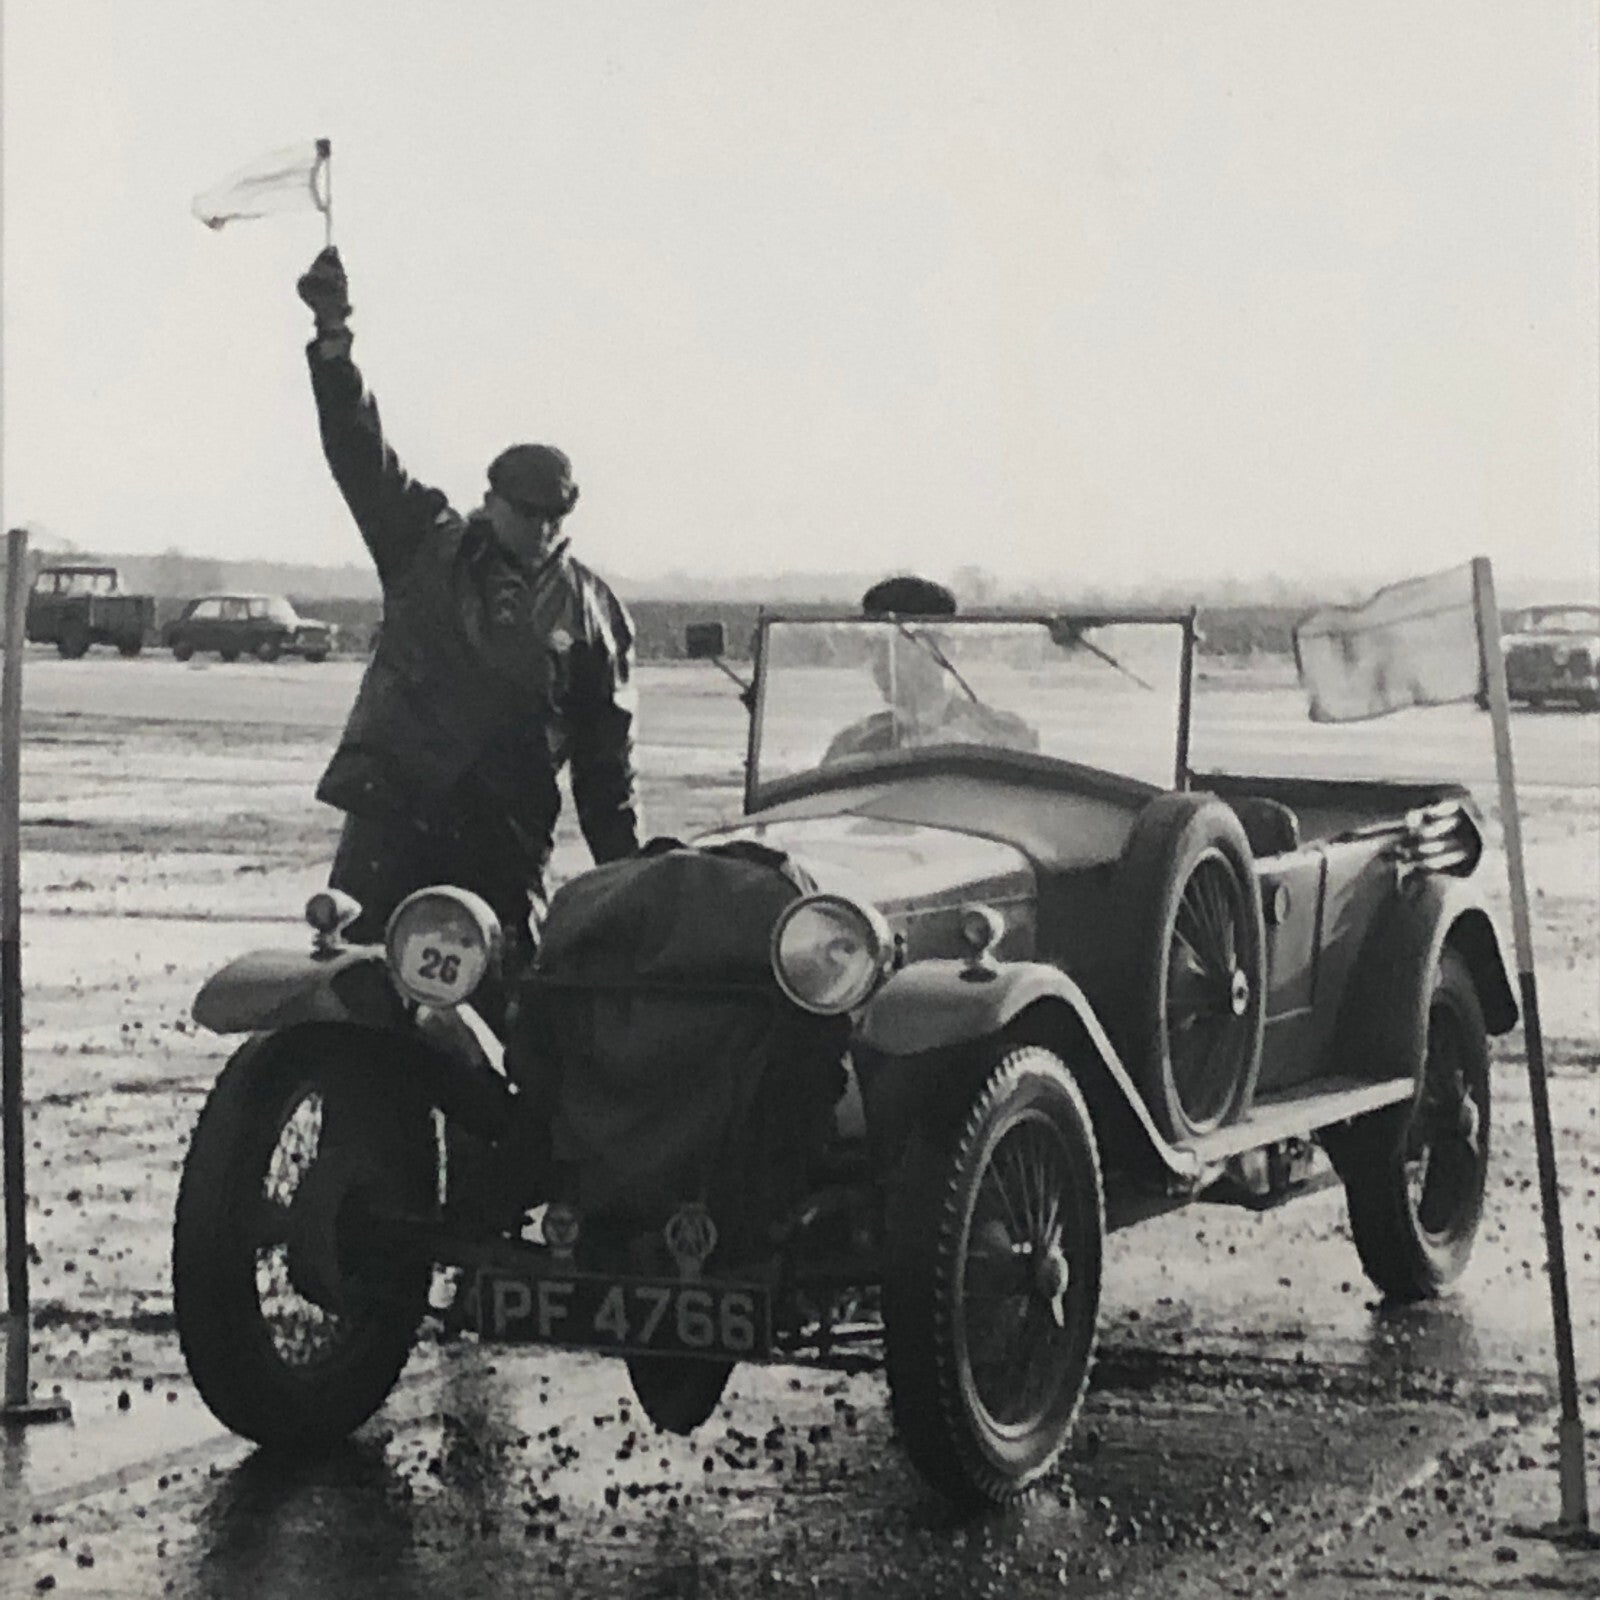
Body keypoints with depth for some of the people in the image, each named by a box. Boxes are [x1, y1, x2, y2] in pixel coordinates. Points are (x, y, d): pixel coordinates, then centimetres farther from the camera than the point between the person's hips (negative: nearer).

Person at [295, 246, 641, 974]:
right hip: (392, 811, -1)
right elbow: (360, 453, -4)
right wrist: (333, 342, -16)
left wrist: (626, 873, 4)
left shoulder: (592, 611, 8)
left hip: (503, 835, 1)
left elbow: (607, 759, 9)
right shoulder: (426, 547, 7)